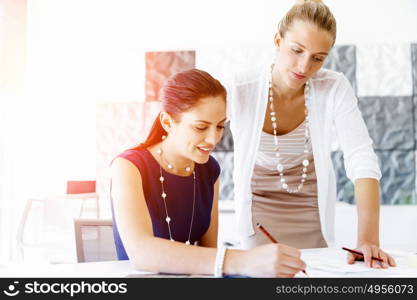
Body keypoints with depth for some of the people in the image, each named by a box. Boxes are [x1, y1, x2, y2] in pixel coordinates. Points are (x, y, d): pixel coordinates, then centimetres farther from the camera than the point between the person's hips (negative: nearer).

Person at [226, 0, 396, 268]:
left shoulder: (335, 88, -18)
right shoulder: (239, 92, -22)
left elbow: (362, 161, -25)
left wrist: (368, 239, -35)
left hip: (313, 213, 1)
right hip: (260, 212, -1)